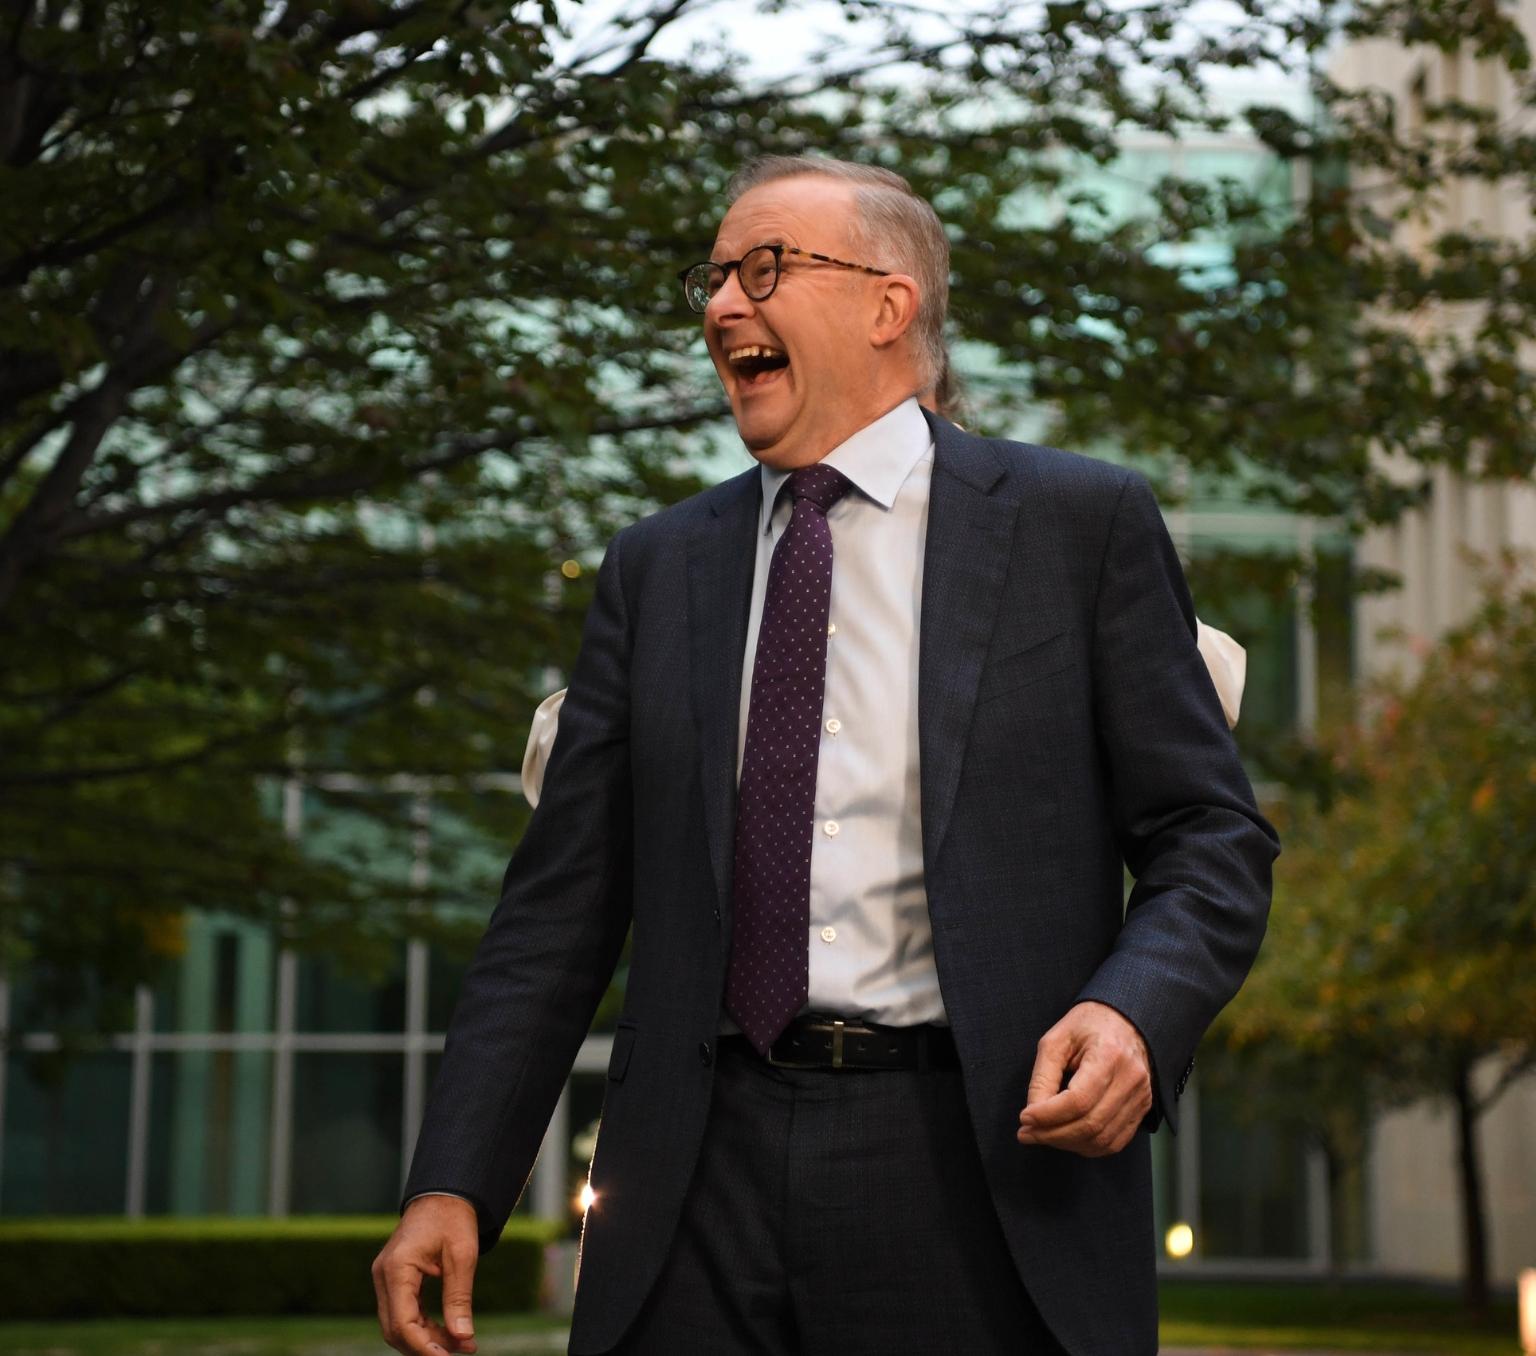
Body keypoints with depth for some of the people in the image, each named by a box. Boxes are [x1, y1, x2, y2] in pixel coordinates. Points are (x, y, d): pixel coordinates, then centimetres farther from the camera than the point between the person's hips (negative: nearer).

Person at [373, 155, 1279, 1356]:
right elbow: (561, 905, 10)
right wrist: (454, 1182, 1)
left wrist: (1136, 1013, -18)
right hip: (699, 1194, 3)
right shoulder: (655, 568, 13)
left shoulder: (1081, 523, 4)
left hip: (984, 1172, -2)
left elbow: (1212, 836, 3)